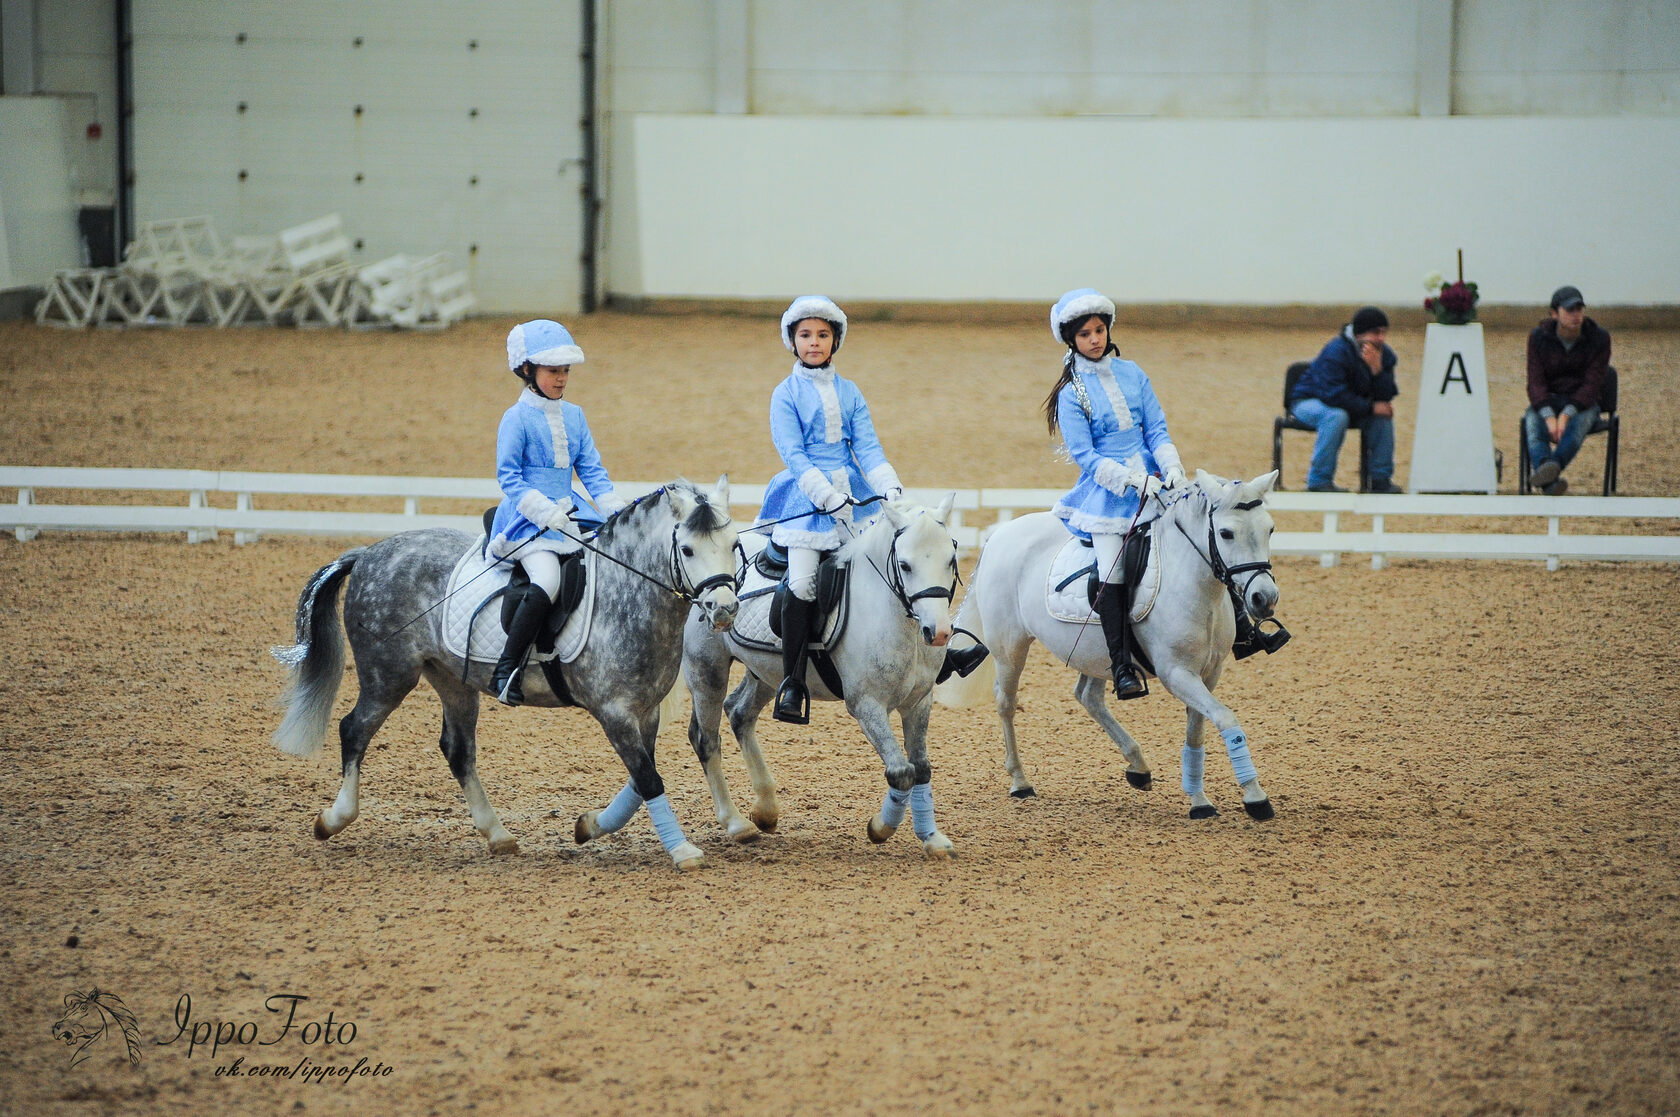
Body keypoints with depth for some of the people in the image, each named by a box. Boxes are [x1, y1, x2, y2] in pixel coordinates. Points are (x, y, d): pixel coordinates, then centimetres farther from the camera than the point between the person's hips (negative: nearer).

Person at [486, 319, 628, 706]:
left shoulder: (574, 416, 14)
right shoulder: (517, 418, -6)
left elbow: (592, 470, 14)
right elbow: (508, 477, -9)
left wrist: (616, 511, 0)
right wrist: (546, 512, -20)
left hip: (569, 518, 7)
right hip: (527, 522, -7)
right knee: (547, 580, -29)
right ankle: (506, 669, -23)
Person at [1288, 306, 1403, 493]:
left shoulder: (1385, 355, -6)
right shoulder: (1336, 352, -28)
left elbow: (1386, 398, -13)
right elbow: (1334, 396, -33)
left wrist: (1377, 369, -30)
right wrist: (1371, 407, -27)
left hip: (1349, 406, 7)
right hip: (1308, 401, -6)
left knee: (1384, 414, -17)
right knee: (1337, 415, -38)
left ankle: (1380, 479, -8)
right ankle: (1319, 481, -30)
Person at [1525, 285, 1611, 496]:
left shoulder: (1599, 338, -9)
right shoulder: (1539, 337, -7)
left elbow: (1592, 384, -14)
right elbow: (1535, 382, -12)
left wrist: (1566, 415, -29)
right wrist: (1549, 417, -30)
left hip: (1583, 402, 0)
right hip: (1547, 401, 0)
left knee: (1578, 423, -37)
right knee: (1533, 425, -34)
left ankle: (1551, 468, -62)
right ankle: (1550, 486, -58)